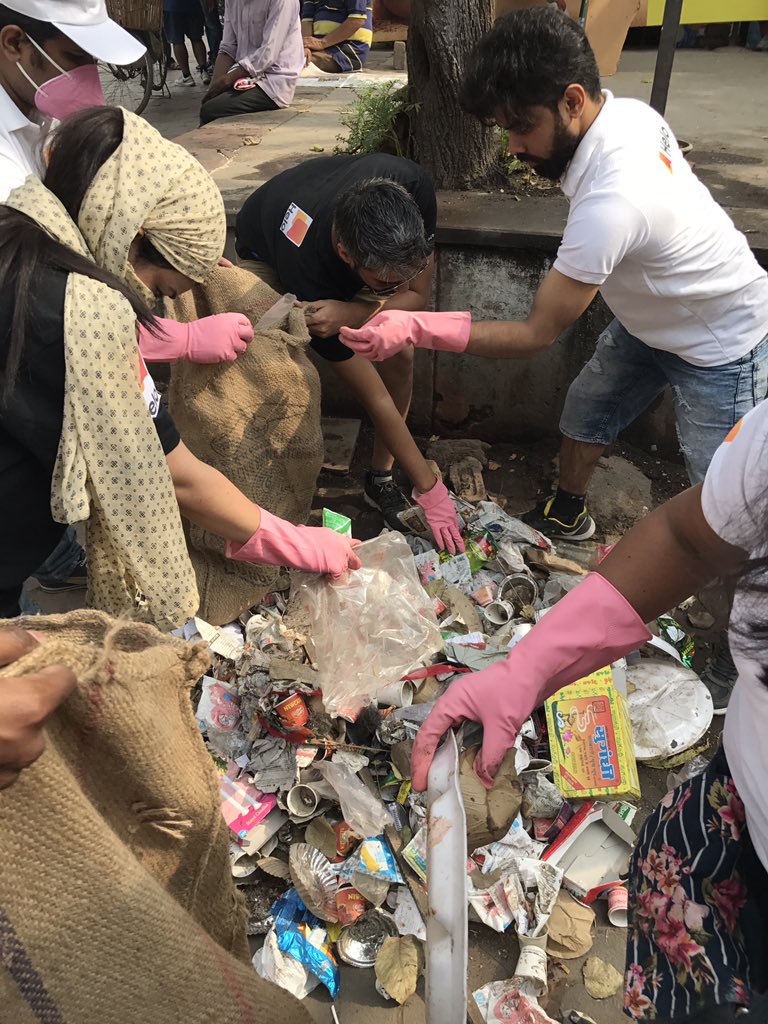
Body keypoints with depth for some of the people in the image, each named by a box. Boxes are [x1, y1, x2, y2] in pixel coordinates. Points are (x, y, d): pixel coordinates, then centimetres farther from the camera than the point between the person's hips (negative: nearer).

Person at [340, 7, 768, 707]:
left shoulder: (610, 203, -39)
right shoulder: (629, 111, -12)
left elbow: (536, 334, -32)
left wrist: (417, 330, -32)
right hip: (653, 318, 9)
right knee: (585, 414, 19)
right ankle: (566, 517, 45)